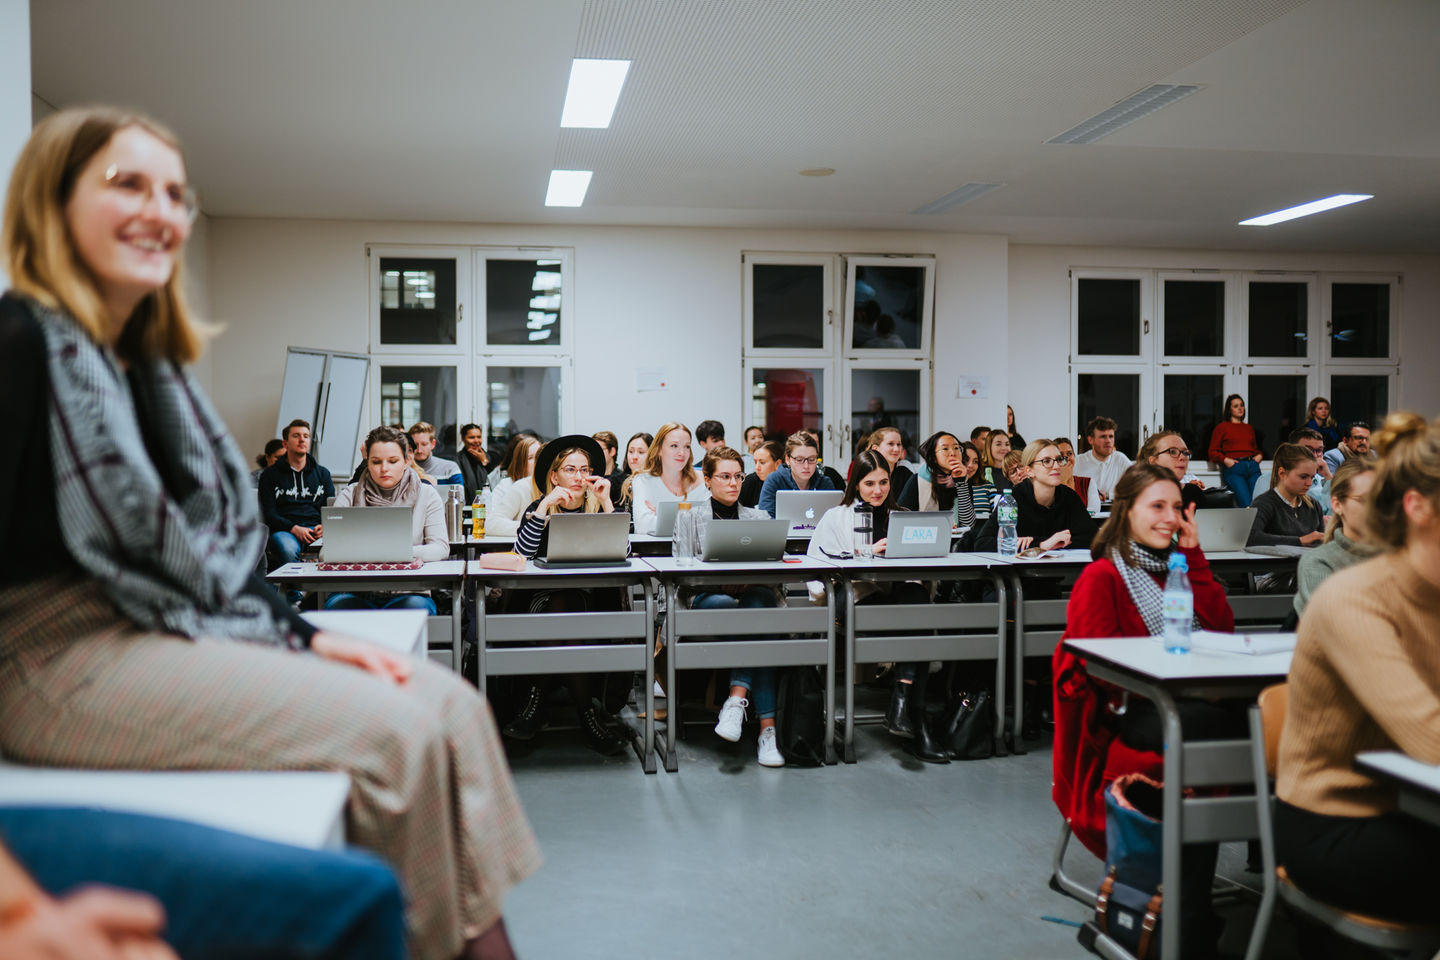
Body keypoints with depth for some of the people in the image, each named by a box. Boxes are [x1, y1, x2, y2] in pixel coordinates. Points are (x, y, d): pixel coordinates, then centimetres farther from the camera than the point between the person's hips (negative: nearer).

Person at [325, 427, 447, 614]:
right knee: (337, 604, -32)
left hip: (407, 592, 0)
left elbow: (441, 547, -2)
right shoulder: (349, 496, 9)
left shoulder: (426, 495, 7)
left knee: (417, 606, -33)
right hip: (356, 591, 0)